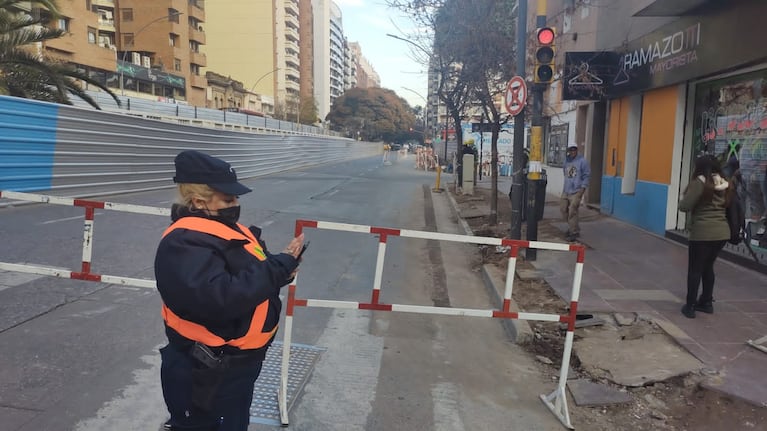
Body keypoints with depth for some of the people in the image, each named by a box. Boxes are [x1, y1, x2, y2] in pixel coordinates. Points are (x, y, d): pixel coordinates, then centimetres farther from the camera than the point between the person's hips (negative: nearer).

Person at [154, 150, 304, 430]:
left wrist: (281, 271, -9)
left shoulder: (225, 227, 6)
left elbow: (252, 277, 14)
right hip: (206, 375, -9)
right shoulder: (185, 243, -25)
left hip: (238, 363, 10)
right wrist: (281, 264, -28)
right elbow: (223, 297, -38)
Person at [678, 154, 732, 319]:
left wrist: (684, 198, 7)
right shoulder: (723, 183, 10)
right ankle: (707, 302, 27)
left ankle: (690, 306, 7)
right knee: (708, 266, 19)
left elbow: (684, 206, -14)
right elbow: (727, 204, 22)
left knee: (695, 269, 3)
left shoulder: (699, 182, -11)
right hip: (722, 232, 7)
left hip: (703, 233, -7)